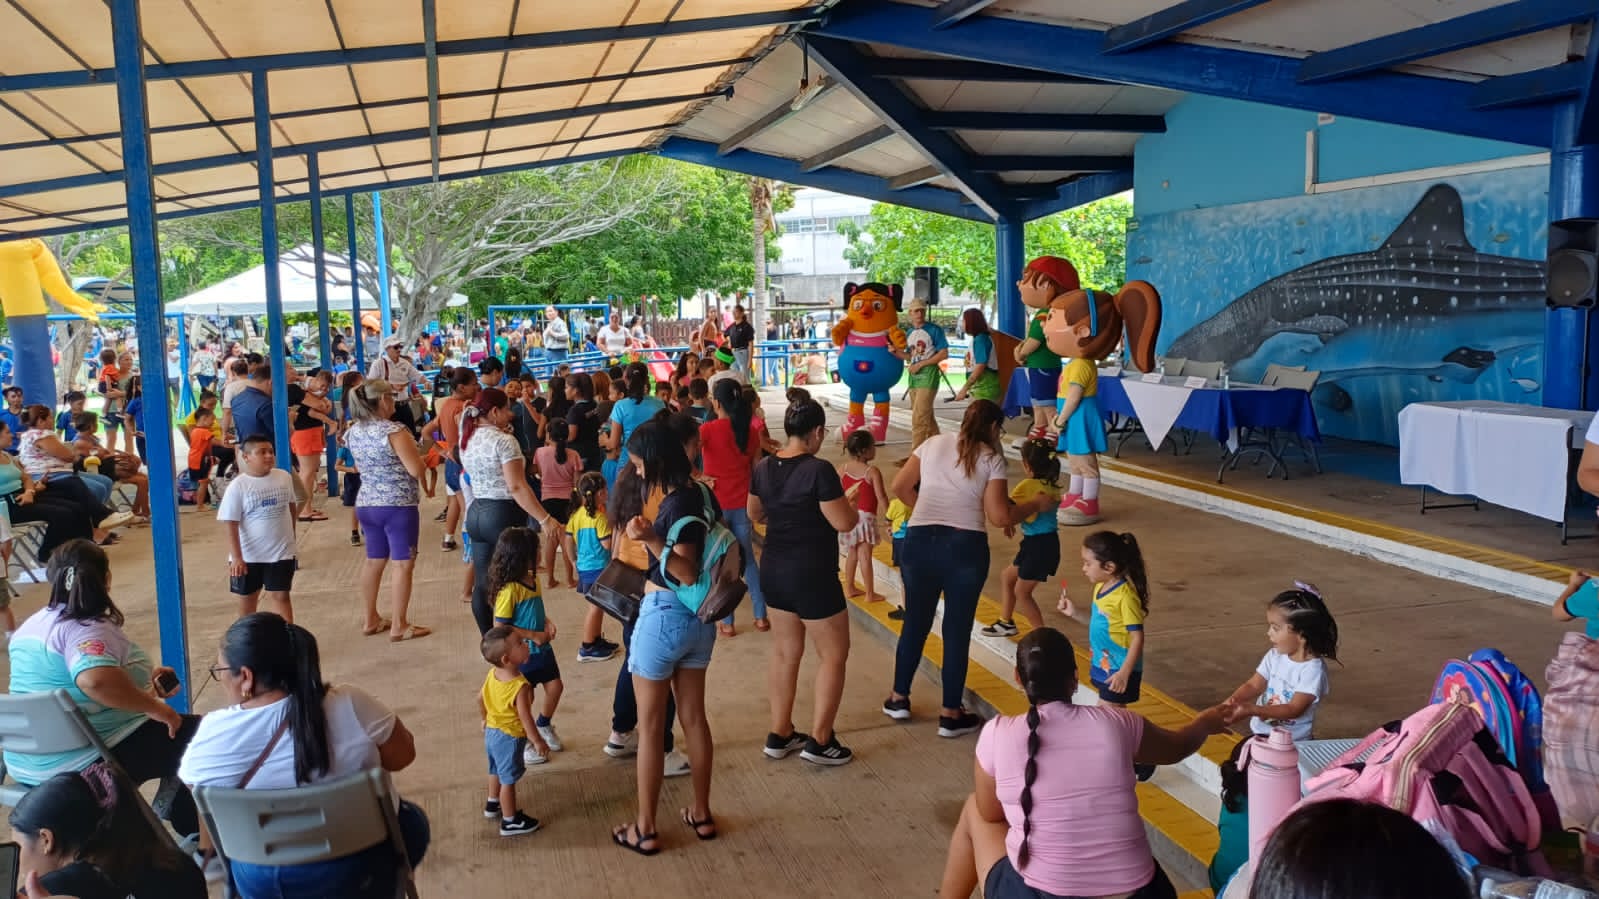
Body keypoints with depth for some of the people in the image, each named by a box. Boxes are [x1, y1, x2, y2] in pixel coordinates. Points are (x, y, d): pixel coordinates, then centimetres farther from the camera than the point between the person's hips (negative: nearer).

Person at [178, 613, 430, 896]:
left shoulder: (213, 733, -19)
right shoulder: (349, 704, -22)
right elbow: (403, 755, -8)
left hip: (260, 881, 2)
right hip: (361, 870, -1)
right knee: (412, 823, 30)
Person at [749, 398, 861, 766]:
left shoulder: (764, 467, 1)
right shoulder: (819, 470, -21)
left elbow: (755, 514, 15)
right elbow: (844, 523, -19)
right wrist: (851, 500, 0)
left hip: (773, 571, 7)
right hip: (812, 575, -7)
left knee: (785, 653, 17)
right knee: (834, 654, 8)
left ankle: (779, 735, 26)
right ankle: (820, 741, 11)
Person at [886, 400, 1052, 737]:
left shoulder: (933, 443, 9)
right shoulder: (991, 459, 0)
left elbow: (900, 487, 10)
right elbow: (999, 517, -6)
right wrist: (1035, 506, 10)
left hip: (919, 542, 3)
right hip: (965, 547, -3)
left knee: (915, 621, 18)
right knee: (957, 629, 7)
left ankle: (899, 699, 30)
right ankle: (951, 714, 15)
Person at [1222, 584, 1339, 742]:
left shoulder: (1313, 669, -16)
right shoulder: (1274, 656, 3)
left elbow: (1294, 709, -19)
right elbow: (1253, 686, 5)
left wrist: (1253, 710, -28)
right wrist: (1233, 700, -16)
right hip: (1260, 734, 5)